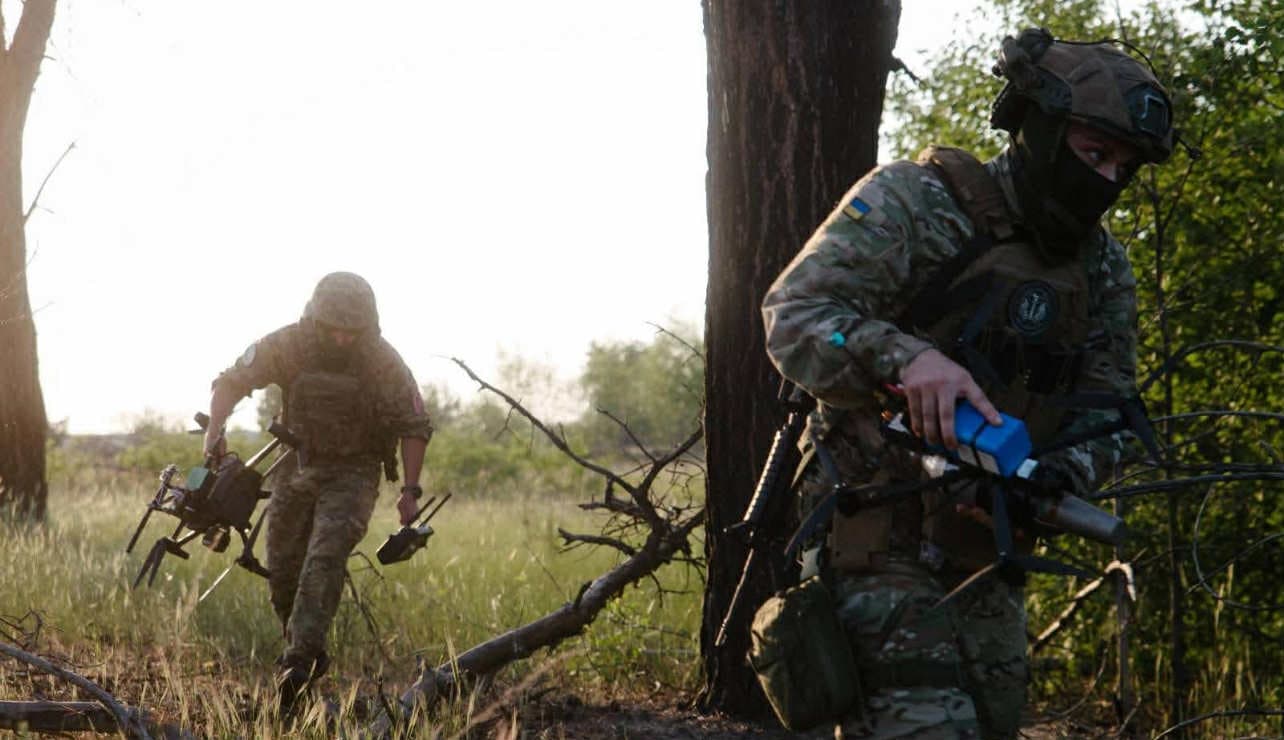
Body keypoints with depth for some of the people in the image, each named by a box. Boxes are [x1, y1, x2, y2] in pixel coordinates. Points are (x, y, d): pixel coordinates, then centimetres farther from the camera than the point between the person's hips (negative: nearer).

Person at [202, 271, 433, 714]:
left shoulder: (383, 362, -17)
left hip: (353, 474, -4)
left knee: (324, 559, -22)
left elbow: (415, 426, -8)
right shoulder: (287, 346, -14)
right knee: (282, 567, 5)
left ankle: (300, 661, -26)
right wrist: (215, 432, -22)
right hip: (298, 465, 4)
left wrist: (410, 490, -14)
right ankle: (305, 653, 25)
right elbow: (231, 382, -5)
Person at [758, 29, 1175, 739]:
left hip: (984, 550, 7)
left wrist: (1059, 477, -18)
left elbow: (1105, 407, 6)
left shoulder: (1102, 269, 8)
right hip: (877, 538, -7)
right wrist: (905, 357, -37)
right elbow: (793, 315, -18)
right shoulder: (911, 202, -10)